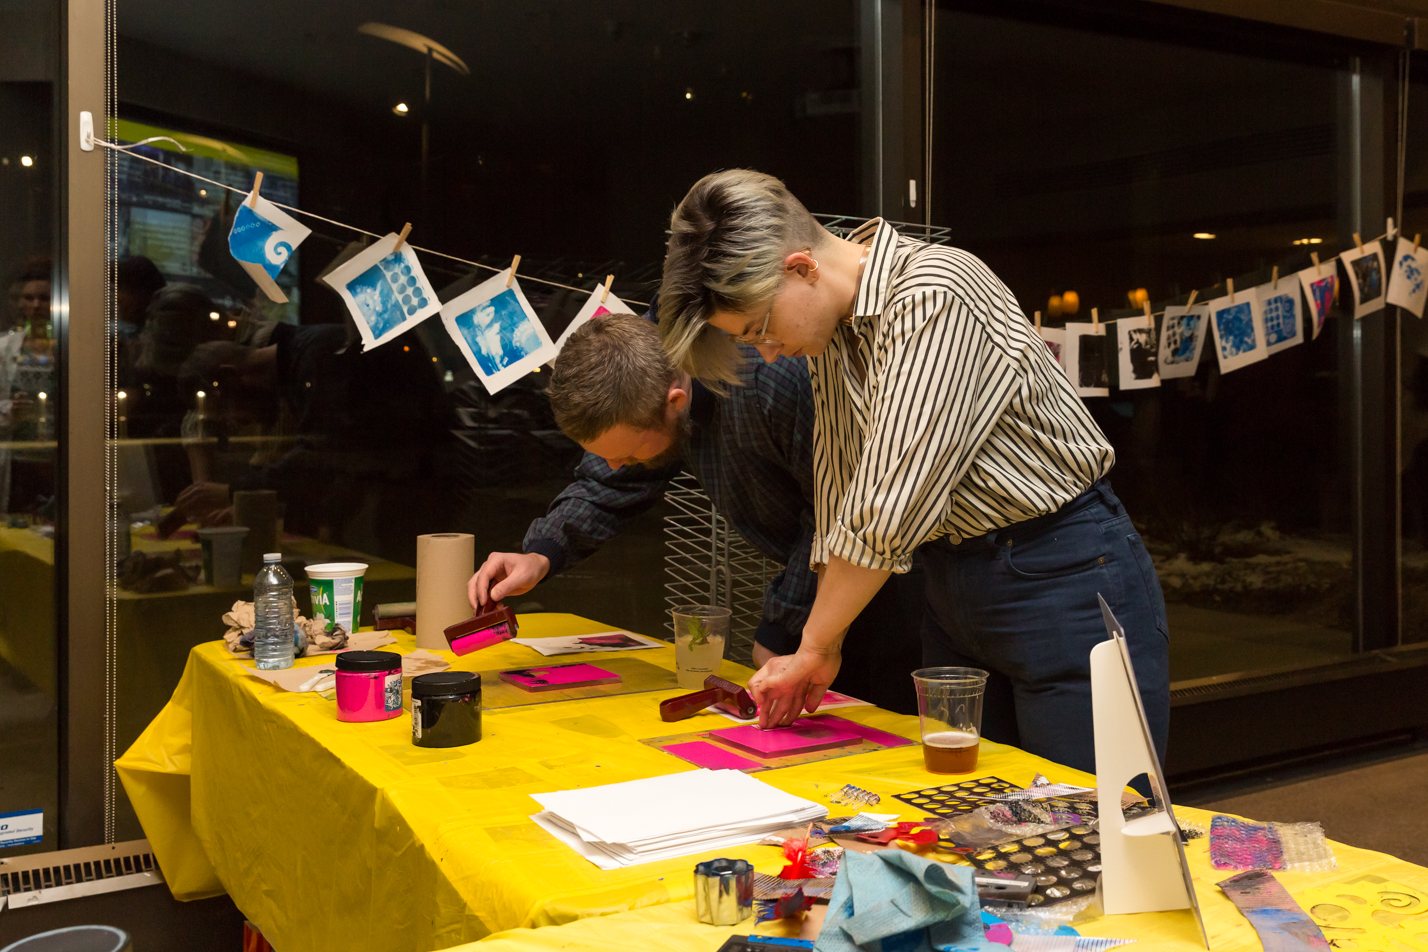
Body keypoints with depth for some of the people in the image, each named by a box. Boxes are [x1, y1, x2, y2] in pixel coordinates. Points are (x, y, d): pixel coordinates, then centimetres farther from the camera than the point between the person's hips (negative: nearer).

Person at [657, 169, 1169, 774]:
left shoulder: (933, 295, -23)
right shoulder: (830, 323, 5)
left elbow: (893, 506, -26)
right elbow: (842, 486, 10)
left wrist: (812, 649, -15)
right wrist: (825, 648, 5)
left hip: (1063, 573, -8)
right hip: (953, 582, 8)